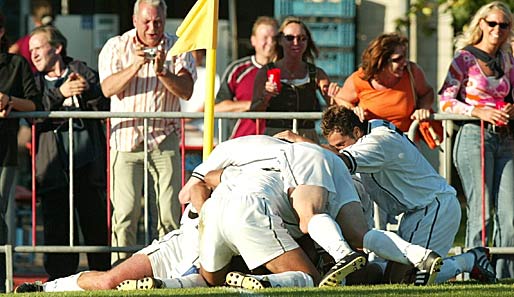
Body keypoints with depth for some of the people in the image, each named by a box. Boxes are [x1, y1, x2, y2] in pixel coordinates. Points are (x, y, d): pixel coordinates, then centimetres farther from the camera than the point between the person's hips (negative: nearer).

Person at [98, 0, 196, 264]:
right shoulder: (116, 47, 4)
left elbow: (186, 91, -8)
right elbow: (108, 88, -9)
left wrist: (162, 72, -25)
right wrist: (134, 66, -24)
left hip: (165, 140, 1)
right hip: (126, 139, -1)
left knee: (169, 212, -3)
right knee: (125, 212, -8)